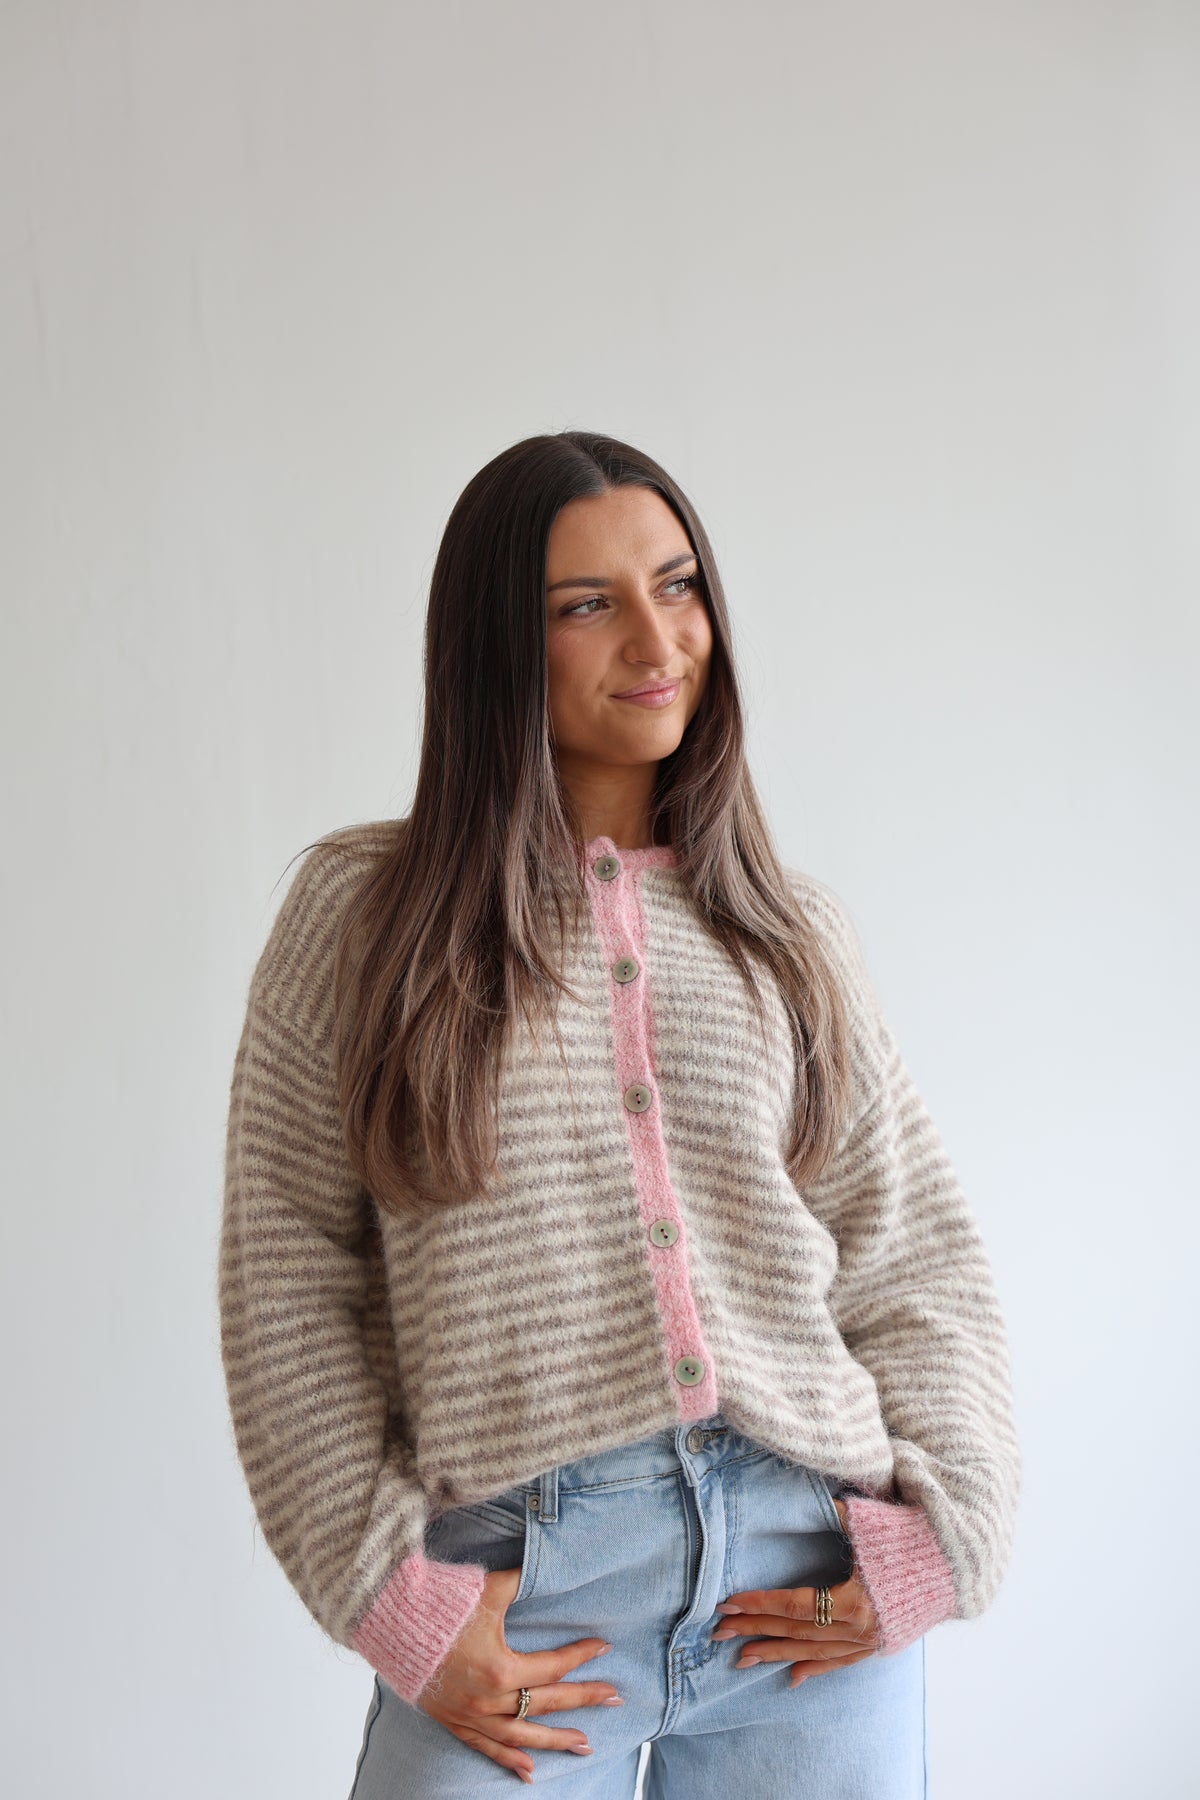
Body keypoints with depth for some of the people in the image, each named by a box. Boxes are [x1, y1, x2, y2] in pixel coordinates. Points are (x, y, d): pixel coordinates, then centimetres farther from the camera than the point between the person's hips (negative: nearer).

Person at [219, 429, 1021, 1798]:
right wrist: (391, 1594, -6)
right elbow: (288, 1272, 1)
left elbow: (917, 1255, 10)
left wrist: (938, 1530, -4)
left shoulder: (794, 931, 11)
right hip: (520, 1580, -2)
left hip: (811, 1567, 2)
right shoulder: (361, 908, 4)